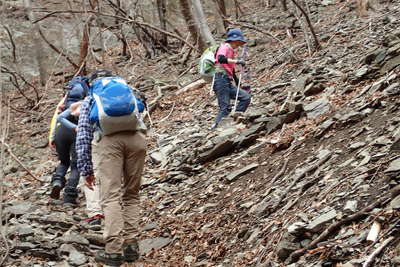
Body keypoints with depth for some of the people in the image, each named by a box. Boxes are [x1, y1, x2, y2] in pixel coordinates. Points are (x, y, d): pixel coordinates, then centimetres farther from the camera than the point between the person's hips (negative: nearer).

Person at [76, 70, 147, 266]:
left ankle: (114, 251, -14)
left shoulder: (90, 99, 27)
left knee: (111, 196, -5)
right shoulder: (129, 93, 34)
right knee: (131, 194, 13)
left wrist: (86, 169, 19)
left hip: (107, 139, -2)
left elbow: (83, 135, 19)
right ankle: (131, 246, 6)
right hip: (136, 137, 2)